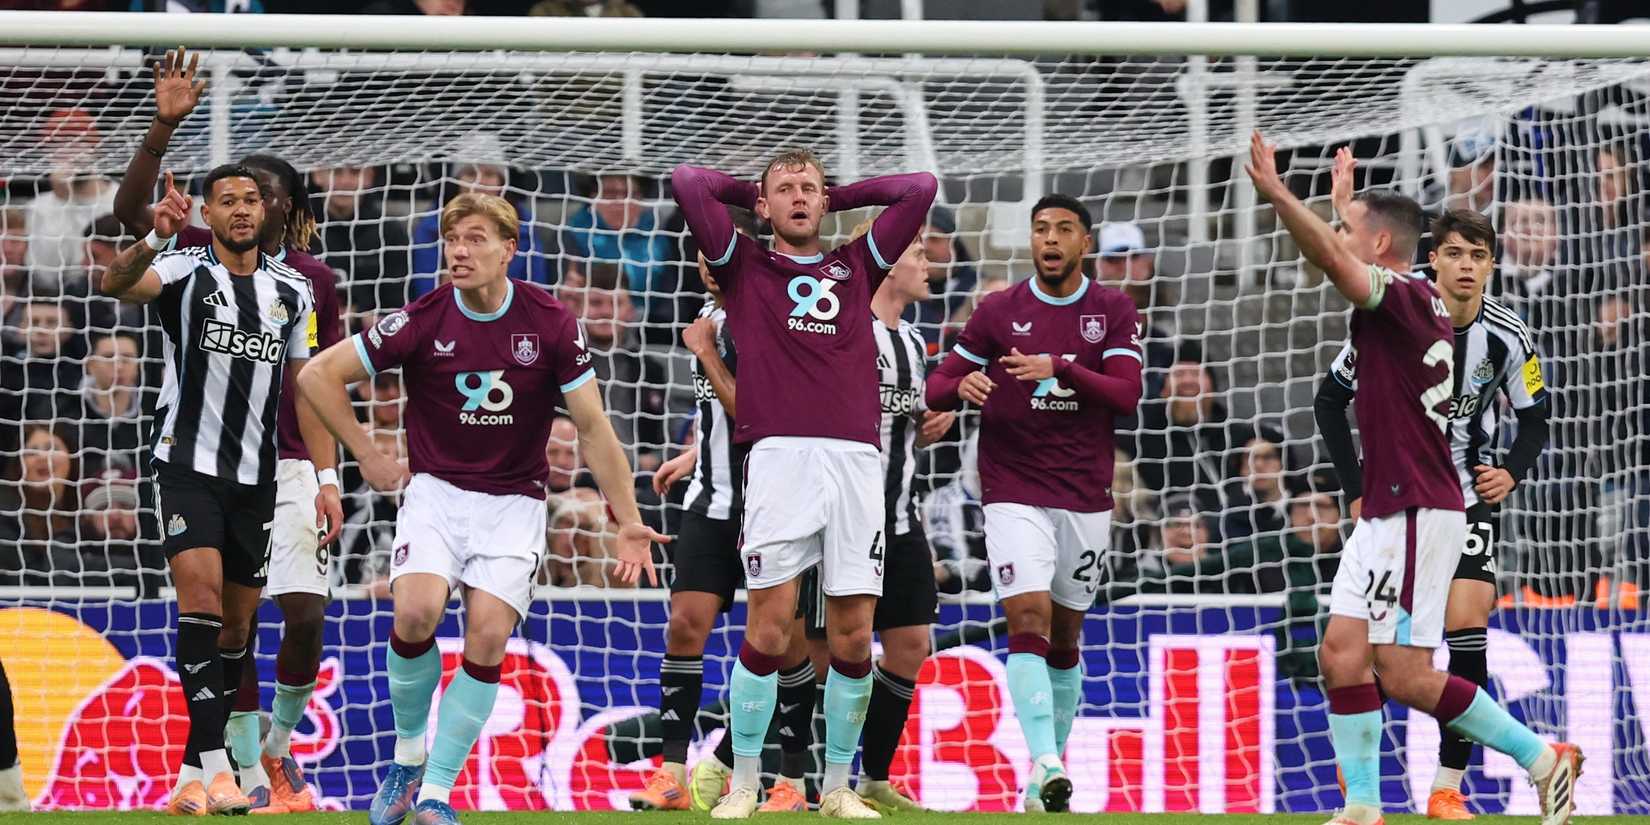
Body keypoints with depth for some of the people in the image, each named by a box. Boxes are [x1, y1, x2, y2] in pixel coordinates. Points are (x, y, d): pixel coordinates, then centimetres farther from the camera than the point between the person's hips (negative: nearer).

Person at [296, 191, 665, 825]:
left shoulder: (551, 324, -7)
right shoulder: (422, 320, -9)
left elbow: (592, 429, -1)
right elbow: (318, 376, -1)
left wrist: (628, 522, -3)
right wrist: (369, 457, -1)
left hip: (514, 503, 0)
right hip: (436, 492, 0)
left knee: (488, 637, -15)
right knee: (417, 612, -24)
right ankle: (408, 756, -1)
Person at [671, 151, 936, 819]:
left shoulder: (855, 267, 23)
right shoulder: (745, 267, 16)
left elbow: (920, 188, 24)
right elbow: (686, 182, 9)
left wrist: (837, 197, 29)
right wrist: (751, 195, 24)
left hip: (856, 458, 3)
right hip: (781, 455, -3)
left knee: (853, 637, 0)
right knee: (769, 628, -10)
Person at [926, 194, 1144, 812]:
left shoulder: (1114, 312, 3)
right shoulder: (998, 312, 4)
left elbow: (1127, 395, -9)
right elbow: (938, 385, 7)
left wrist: (1059, 369, -23)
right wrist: (962, 386, -17)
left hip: (1086, 498, 2)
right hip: (1014, 492, -2)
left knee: (1065, 637, 9)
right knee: (1029, 618, -18)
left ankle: (1050, 769, 19)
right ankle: (1046, 767, -29)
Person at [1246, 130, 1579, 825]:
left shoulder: (1407, 298, -13)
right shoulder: (1412, 304, 15)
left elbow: (1329, 257, -29)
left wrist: (1274, 191, -27)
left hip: (1417, 511, -10)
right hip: (1387, 510, 10)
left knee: (1403, 675, -11)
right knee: (1341, 654, 5)